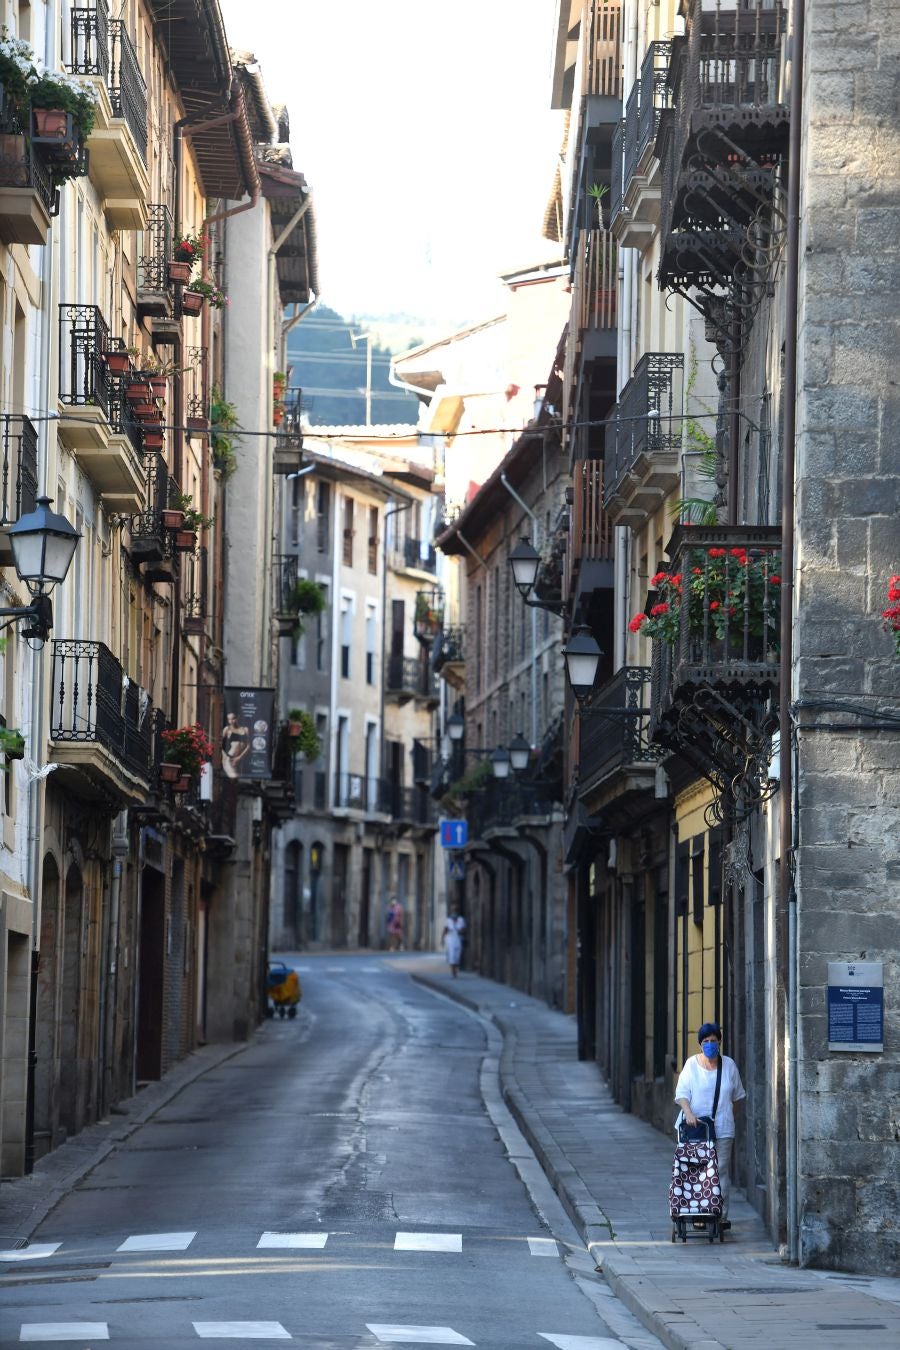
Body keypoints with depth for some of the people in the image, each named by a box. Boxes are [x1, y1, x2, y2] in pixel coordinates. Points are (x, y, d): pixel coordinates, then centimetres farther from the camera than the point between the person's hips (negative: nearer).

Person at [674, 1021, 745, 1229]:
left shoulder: (728, 1065, 8)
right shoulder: (692, 1064, 2)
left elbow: (736, 1095, 20)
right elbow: (682, 1092, -4)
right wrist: (688, 1112, -20)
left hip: (722, 1128, 1)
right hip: (695, 1126, -1)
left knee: (721, 1171, -2)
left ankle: (722, 1216, 0)